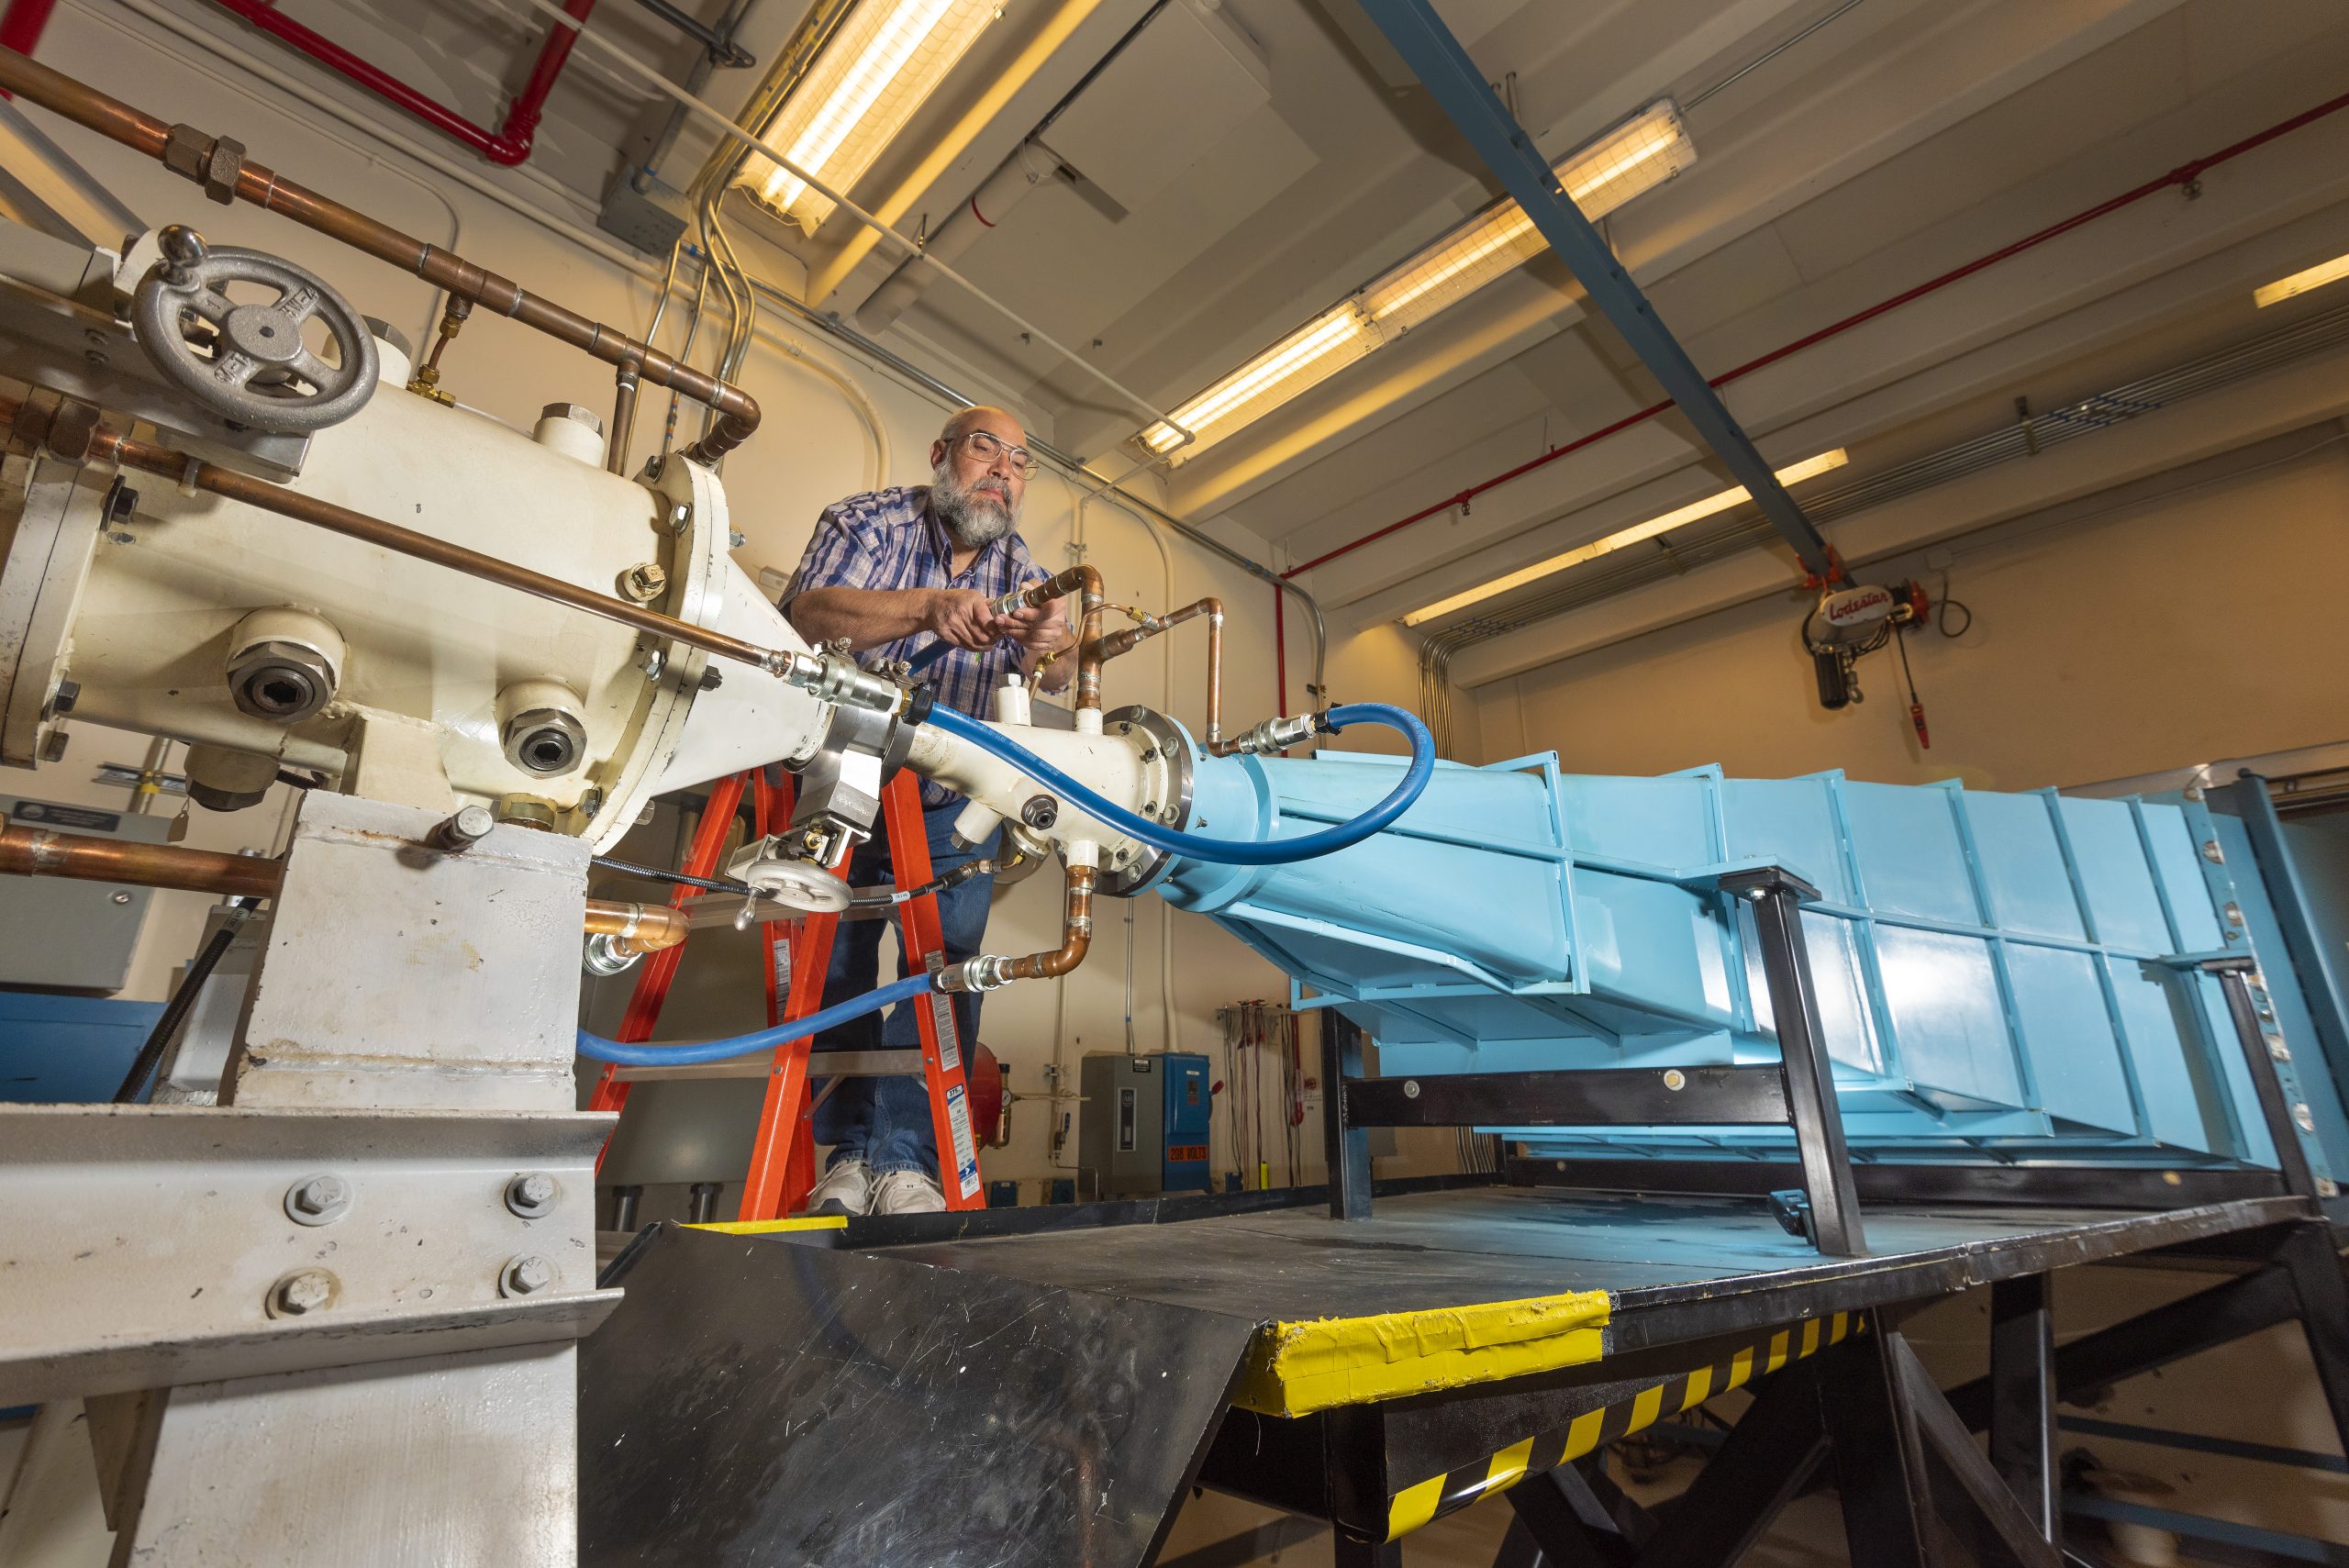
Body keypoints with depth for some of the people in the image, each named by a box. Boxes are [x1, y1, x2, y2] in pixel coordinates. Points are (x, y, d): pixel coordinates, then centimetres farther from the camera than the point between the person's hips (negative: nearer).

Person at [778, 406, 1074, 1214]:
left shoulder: (1015, 563, 3)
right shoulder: (866, 521, -7)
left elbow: (1047, 679, -10)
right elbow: (808, 613, -25)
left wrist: (1048, 647, -34)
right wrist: (925, 608, -39)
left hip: (952, 809, 2)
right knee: (837, 967, 3)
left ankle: (905, 1162, -1)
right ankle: (851, 1153, 16)